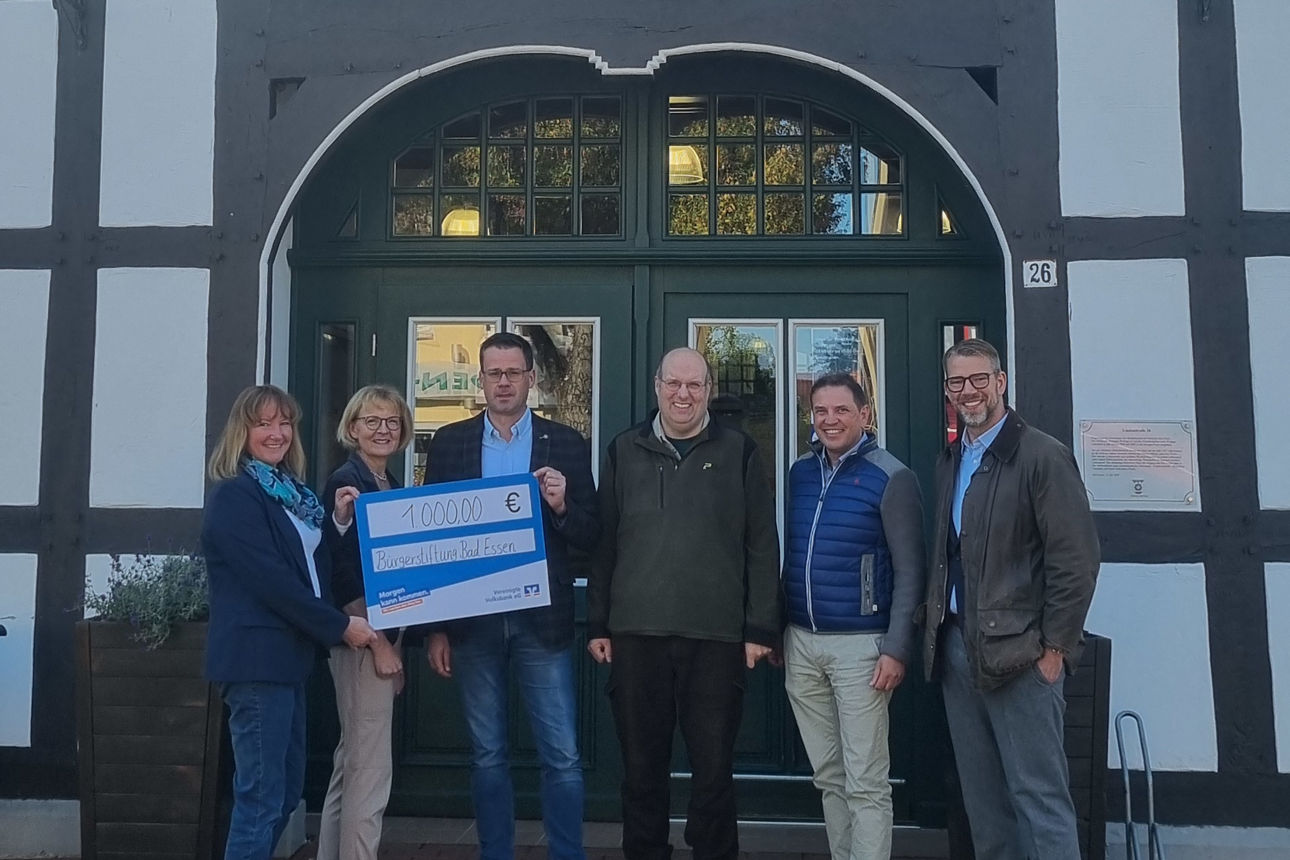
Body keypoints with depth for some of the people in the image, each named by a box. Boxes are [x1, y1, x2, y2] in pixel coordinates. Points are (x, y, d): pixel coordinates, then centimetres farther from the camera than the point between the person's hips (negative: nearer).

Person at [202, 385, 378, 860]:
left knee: (287, 792, 14)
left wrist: (337, 522, 1)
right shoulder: (234, 496, -11)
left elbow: (312, 564, 18)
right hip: (256, 657, -9)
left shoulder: (291, 490, 16)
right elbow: (271, 581, -18)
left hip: (287, 655, 9)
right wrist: (340, 626, -13)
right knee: (261, 799, -5)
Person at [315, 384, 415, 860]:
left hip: (384, 633, 9)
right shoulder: (346, 481, -11)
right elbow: (341, 573, -17)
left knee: (352, 760, 16)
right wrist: (378, 642, -18)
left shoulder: (391, 483, 13)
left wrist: (394, 641, 15)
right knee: (370, 766, -5)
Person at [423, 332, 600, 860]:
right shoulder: (449, 442, 5)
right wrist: (435, 628, 1)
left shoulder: (566, 444, 3)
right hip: (471, 619, 1)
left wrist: (561, 505, -19)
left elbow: (590, 537, 3)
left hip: (542, 618, -1)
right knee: (488, 756, 12)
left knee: (562, 757, 0)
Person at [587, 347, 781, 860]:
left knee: (714, 764, 7)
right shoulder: (624, 451, 8)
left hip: (717, 633, -1)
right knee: (641, 764, 11)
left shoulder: (738, 451, 3)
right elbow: (604, 542, 9)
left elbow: (762, 545, 2)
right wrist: (598, 624, 5)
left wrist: (760, 628, -3)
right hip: (636, 630, 2)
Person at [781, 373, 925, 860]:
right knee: (828, 777, 14)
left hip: (859, 645, -5)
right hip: (801, 643, 5)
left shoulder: (891, 478, -7)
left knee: (865, 782, -1)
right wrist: (776, 630, 12)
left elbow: (910, 572, -8)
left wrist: (897, 649, -13)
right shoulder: (799, 471, 9)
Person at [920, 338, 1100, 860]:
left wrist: (1055, 648, -13)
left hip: (1019, 654, -7)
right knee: (981, 795, 14)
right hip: (956, 649, 7)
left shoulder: (1042, 457, -9)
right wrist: (937, 631, 11)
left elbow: (1077, 559, -12)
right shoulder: (949, 463, 13)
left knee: (1038, 796, -2)